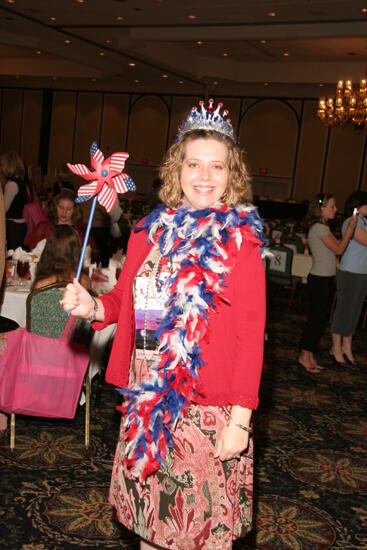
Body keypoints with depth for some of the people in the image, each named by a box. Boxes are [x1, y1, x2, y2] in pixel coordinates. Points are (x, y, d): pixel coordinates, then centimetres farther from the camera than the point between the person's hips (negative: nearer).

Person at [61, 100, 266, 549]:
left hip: (206, 407, -4)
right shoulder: (151, 230, 6)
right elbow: (126, 298, 15)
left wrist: (240, 417, -16)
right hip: (146, 397, 5)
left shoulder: (239, 239, -8)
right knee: (148, 512, 19)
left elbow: (250, 332, -12)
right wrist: (94, 307, -7)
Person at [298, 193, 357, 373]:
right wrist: (350, 227, -12)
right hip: (320, 279, -10)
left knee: (319, 317, 12)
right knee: (317, 317, -3)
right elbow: (339, 249, -18)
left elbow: (339, 244, 11)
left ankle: (310, 355, 19)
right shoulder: (319, 228, -16)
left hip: (325, 278, 10)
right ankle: (305, 355, 6)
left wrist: (350, 228, 4)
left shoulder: (323, 227, 15)